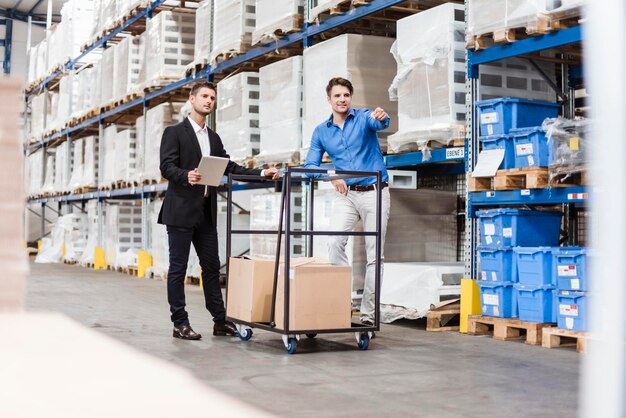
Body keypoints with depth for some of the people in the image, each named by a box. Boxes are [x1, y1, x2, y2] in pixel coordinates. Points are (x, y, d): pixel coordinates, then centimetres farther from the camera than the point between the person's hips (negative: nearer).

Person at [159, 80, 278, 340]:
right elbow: (166, 167, -11)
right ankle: (180, 323, 4)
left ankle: (220, 321, 14)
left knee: (211, 267, 8)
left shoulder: (214, 138, 19)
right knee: (178, 267, -2)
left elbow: (229, 167, 14)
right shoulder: (174, 132, -1)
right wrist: (186, 176, -31)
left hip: (206, 212, 7)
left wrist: (261, 173, 3)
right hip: (181, 211, -6)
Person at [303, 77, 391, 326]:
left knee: (375, 255, -1)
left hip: (375, 193, -2)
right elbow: (310, 165, 7)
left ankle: (368, 312, 5)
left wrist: (382, 117, -50)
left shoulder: (364, 117, -2)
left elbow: (380, 124, -25)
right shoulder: (321, 132, 8)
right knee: (335, 243, -18)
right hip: (346, 194, 2)